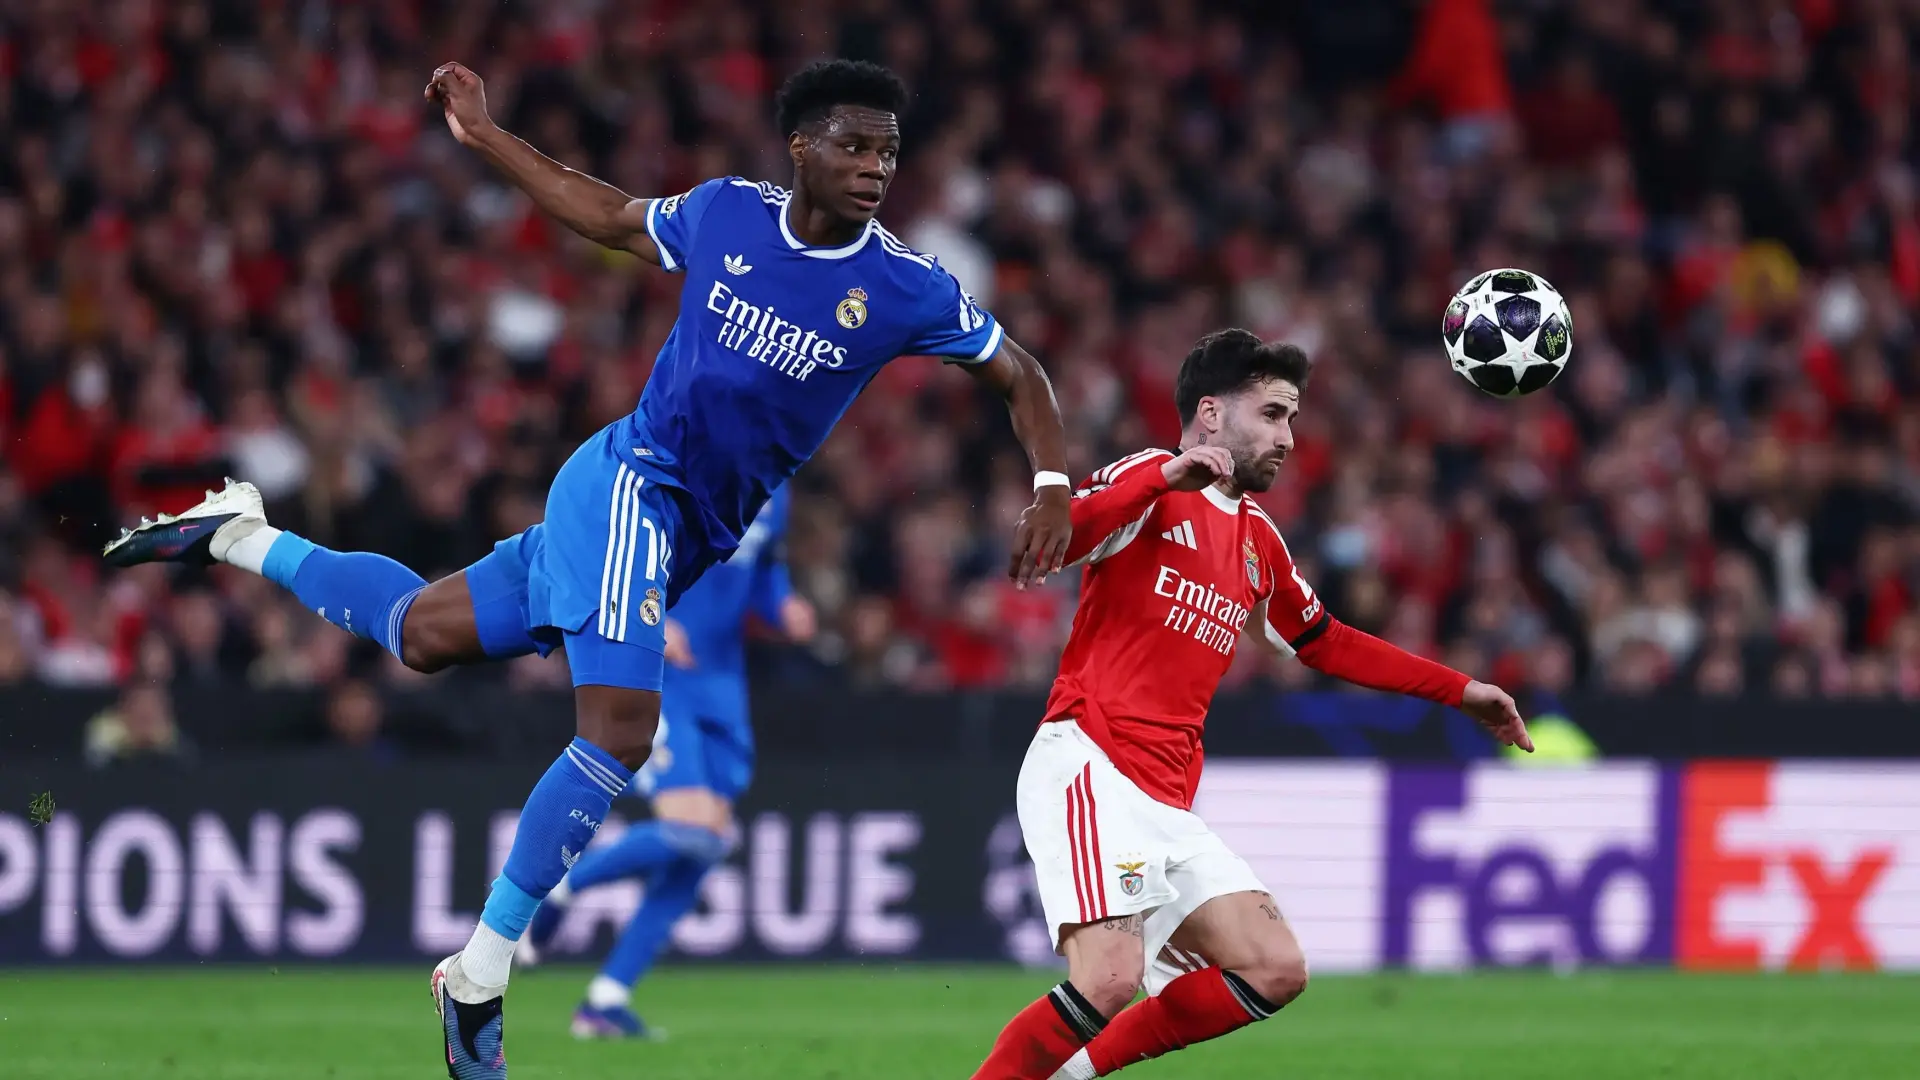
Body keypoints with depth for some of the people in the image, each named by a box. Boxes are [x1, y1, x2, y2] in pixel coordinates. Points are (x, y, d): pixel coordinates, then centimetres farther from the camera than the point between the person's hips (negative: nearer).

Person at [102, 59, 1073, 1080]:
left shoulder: (908, 289, -6)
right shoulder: (726, 213, -7)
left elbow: (1018, 376, 5)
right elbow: (610, 216, 13)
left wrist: (1050, 488, -11)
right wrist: (482, 137, 13)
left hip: (695, 536, 4)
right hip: (632, 482, -4)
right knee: (620, 734, -19)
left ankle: (240, 536, 31)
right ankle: (479, 975, -11)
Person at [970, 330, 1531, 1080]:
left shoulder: (1258, 543, 22)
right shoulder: (1151, 484, -2)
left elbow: (1326, 644, 35)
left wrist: (1460, 692, 34)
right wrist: (1163, 479, -27)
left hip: (1167, 805, 9)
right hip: (1089, 765, -9)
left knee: (1275, 972, -1)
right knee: (1109, 978, -26)